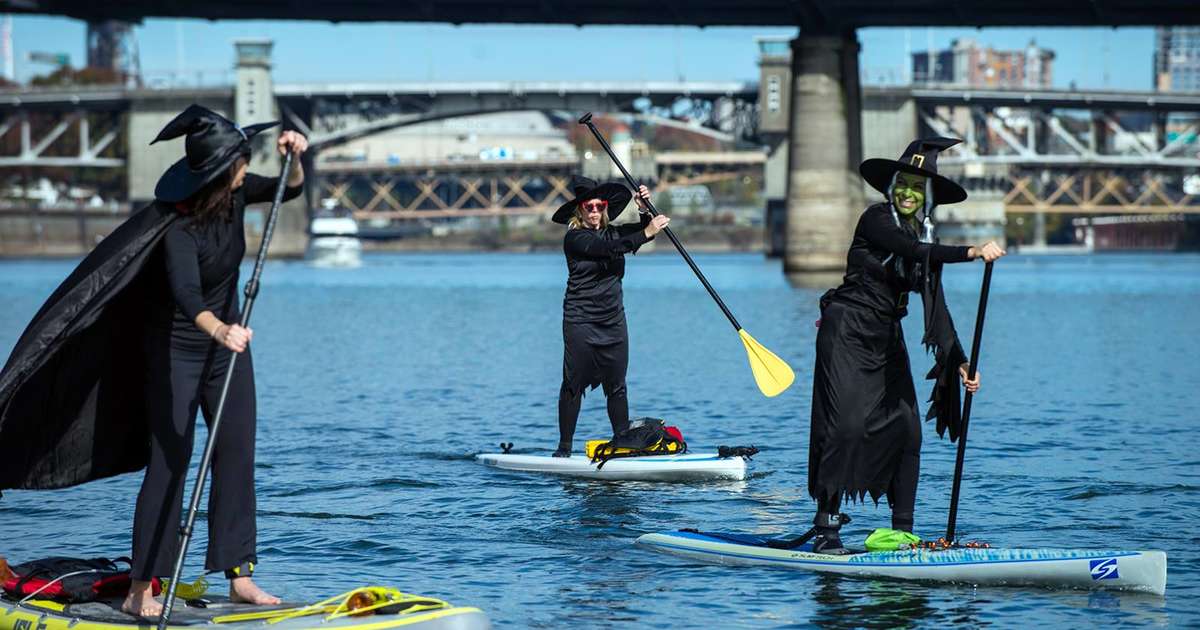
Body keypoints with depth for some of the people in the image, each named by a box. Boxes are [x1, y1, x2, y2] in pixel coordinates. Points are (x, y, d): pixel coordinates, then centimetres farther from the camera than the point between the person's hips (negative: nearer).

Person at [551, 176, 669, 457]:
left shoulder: (613, 232, 11)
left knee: (617, 386, 5)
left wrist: (645, 212, -19)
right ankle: (564, 447, 3)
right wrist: (646, 233, -25)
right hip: (581, 321, -5)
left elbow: (642, 234, -1)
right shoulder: (575, 238, -9)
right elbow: (609, 249, -22)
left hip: (613, 321, 5)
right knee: (574, 384, -2)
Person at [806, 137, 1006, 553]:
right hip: (847, 334, -7)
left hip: (887, 340, 7)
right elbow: (912, 251, -29)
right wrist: (971, 252, -38)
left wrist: (962, 362, 1)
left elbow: (936, 308, 8)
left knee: (906, 428, 1)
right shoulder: (876, 219, -11)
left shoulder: (926, 237, 8)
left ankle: (903, 532, 7)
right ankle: (826, 528, -14)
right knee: (846, 425, -15)